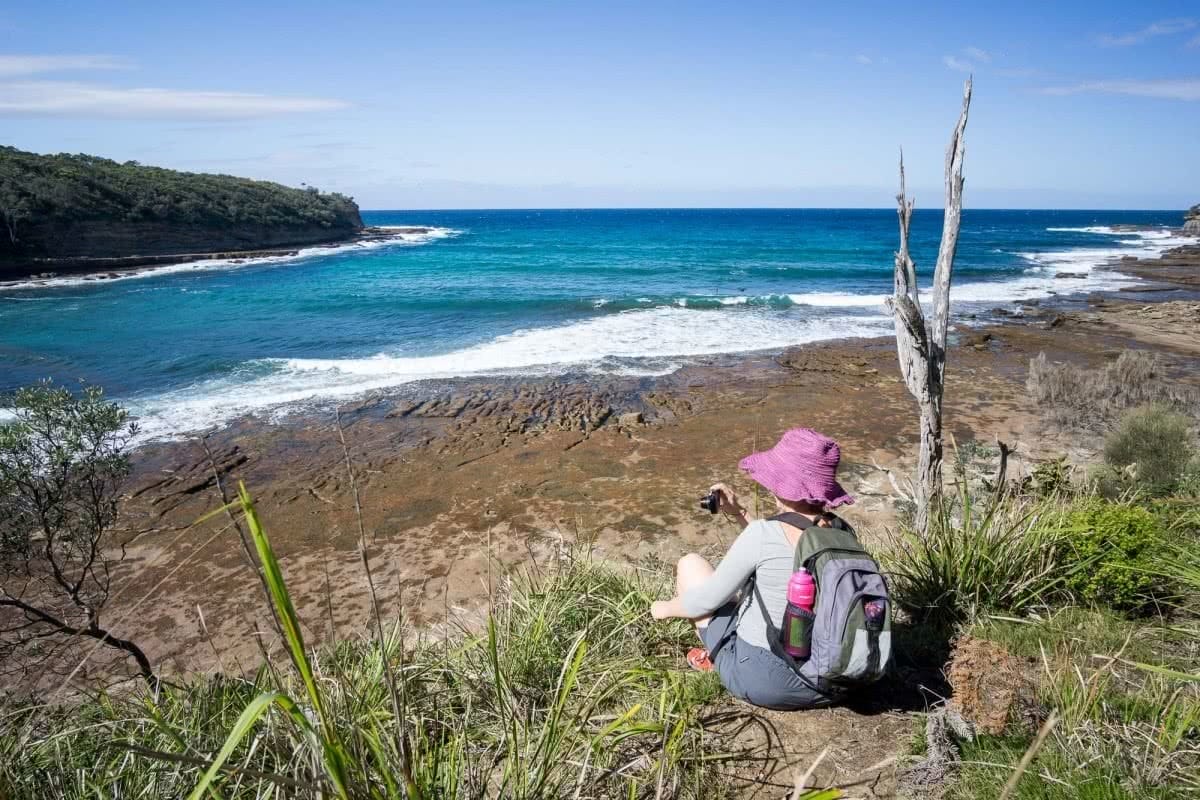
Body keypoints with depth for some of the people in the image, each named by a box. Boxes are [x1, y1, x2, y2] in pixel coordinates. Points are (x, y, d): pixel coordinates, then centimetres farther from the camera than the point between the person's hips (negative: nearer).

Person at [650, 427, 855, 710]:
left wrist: (665, 608, 10)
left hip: (759, 681, -5)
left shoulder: (762, 534, -23)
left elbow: (707, 600, -10)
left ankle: (716, 656, 26)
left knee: (690, 564, 11)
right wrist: (740, 513, 13)